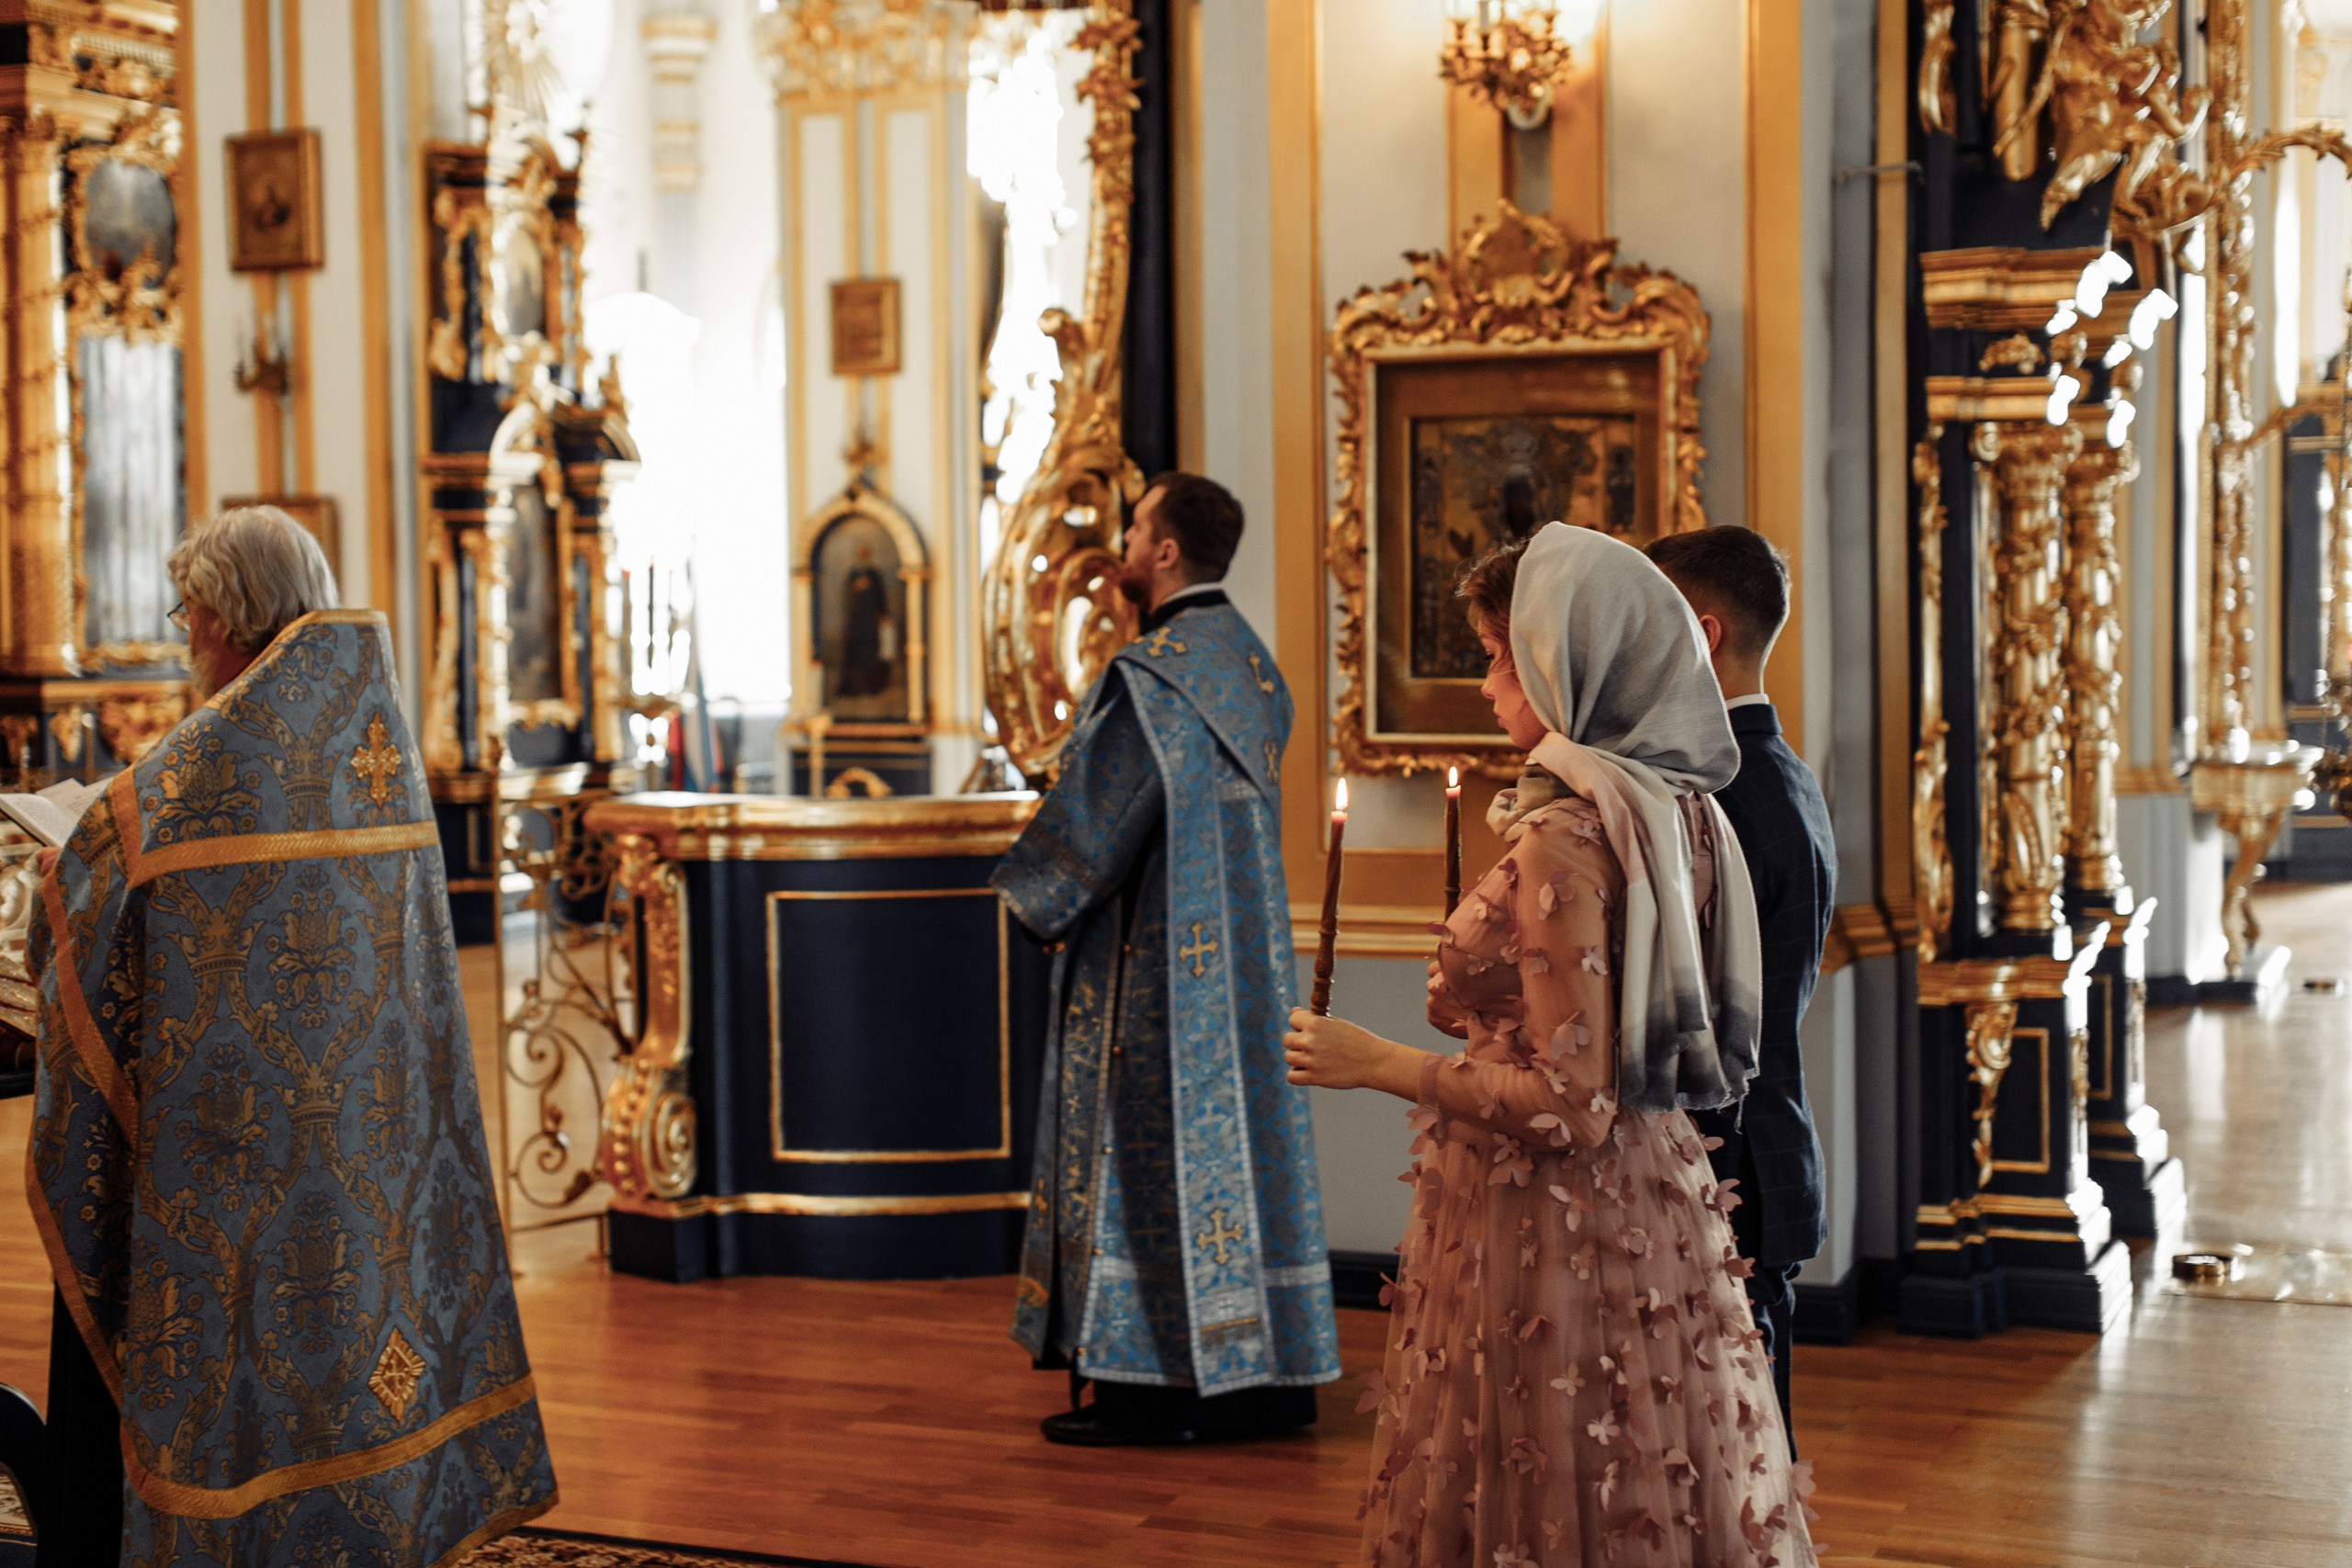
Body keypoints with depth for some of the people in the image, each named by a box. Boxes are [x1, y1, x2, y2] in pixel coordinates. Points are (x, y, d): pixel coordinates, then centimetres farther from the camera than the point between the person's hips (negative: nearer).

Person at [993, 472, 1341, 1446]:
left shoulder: (1147, 676, -18)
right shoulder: (1254, 664, 10)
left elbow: (1095, 816, -15)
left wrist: (1033, 896, 2)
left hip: (1154, 954, -8)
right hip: (1247, 950, 8)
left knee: (1151, 1141, -3)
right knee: (1243, 1123, 11)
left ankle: (1149, 1384, 2)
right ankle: (1268, 1371, 16)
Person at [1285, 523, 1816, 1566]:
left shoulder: (1563, 837, -21)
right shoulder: (1674, 810, 5)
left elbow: (1572, 1107, -22)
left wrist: (1378, 1064, -15)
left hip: (1548, 1233, -9)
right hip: (1653, 1210, 9)